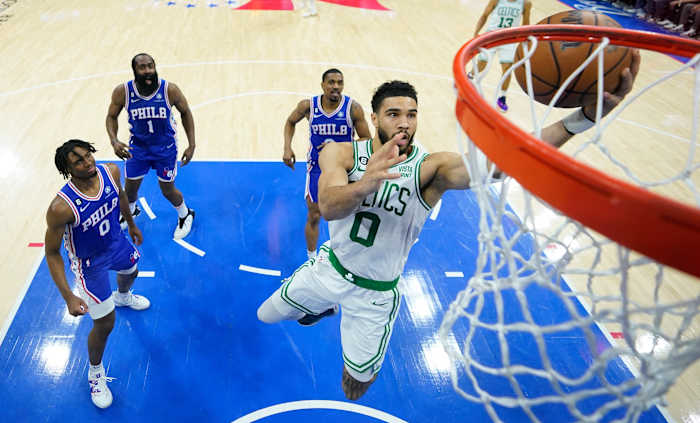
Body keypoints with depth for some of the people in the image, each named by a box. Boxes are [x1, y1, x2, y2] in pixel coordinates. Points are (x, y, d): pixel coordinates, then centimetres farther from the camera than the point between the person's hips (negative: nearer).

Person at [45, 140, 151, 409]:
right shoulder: (61, 207, -38)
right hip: (89, 263, -6)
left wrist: (132, 224, 18)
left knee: (130, 273, 36)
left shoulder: (110, 172, -23)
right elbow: (52, 253, -25)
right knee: (105, 324, 3)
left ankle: (123, 297, 76)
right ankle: (95, 372, 34)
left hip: (116, 242, 6)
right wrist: (68, 297, -28)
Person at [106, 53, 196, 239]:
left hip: (165, 147, -2)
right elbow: (111, 116, -3)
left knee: (168, 190, 8)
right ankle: (130, 211, 52)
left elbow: (185, 113, -6)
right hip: (138, 146, 2)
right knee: (130, 187, 16)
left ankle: (185, 215, 40)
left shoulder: (170, 90, -23)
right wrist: (114, 141, -21)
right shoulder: (122, 91, -20)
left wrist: (191, 145, -10)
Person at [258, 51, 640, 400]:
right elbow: (328, 207, -39)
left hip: (376, 293, -1)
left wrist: (584, 116, -57)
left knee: (355, 390, 13)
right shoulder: (340, 153, -19)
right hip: (329, 267, 2)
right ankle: (324, 308, 54)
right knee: (265, 316, 25)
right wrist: (366, 183, -63)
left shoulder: (431, 168, -24)